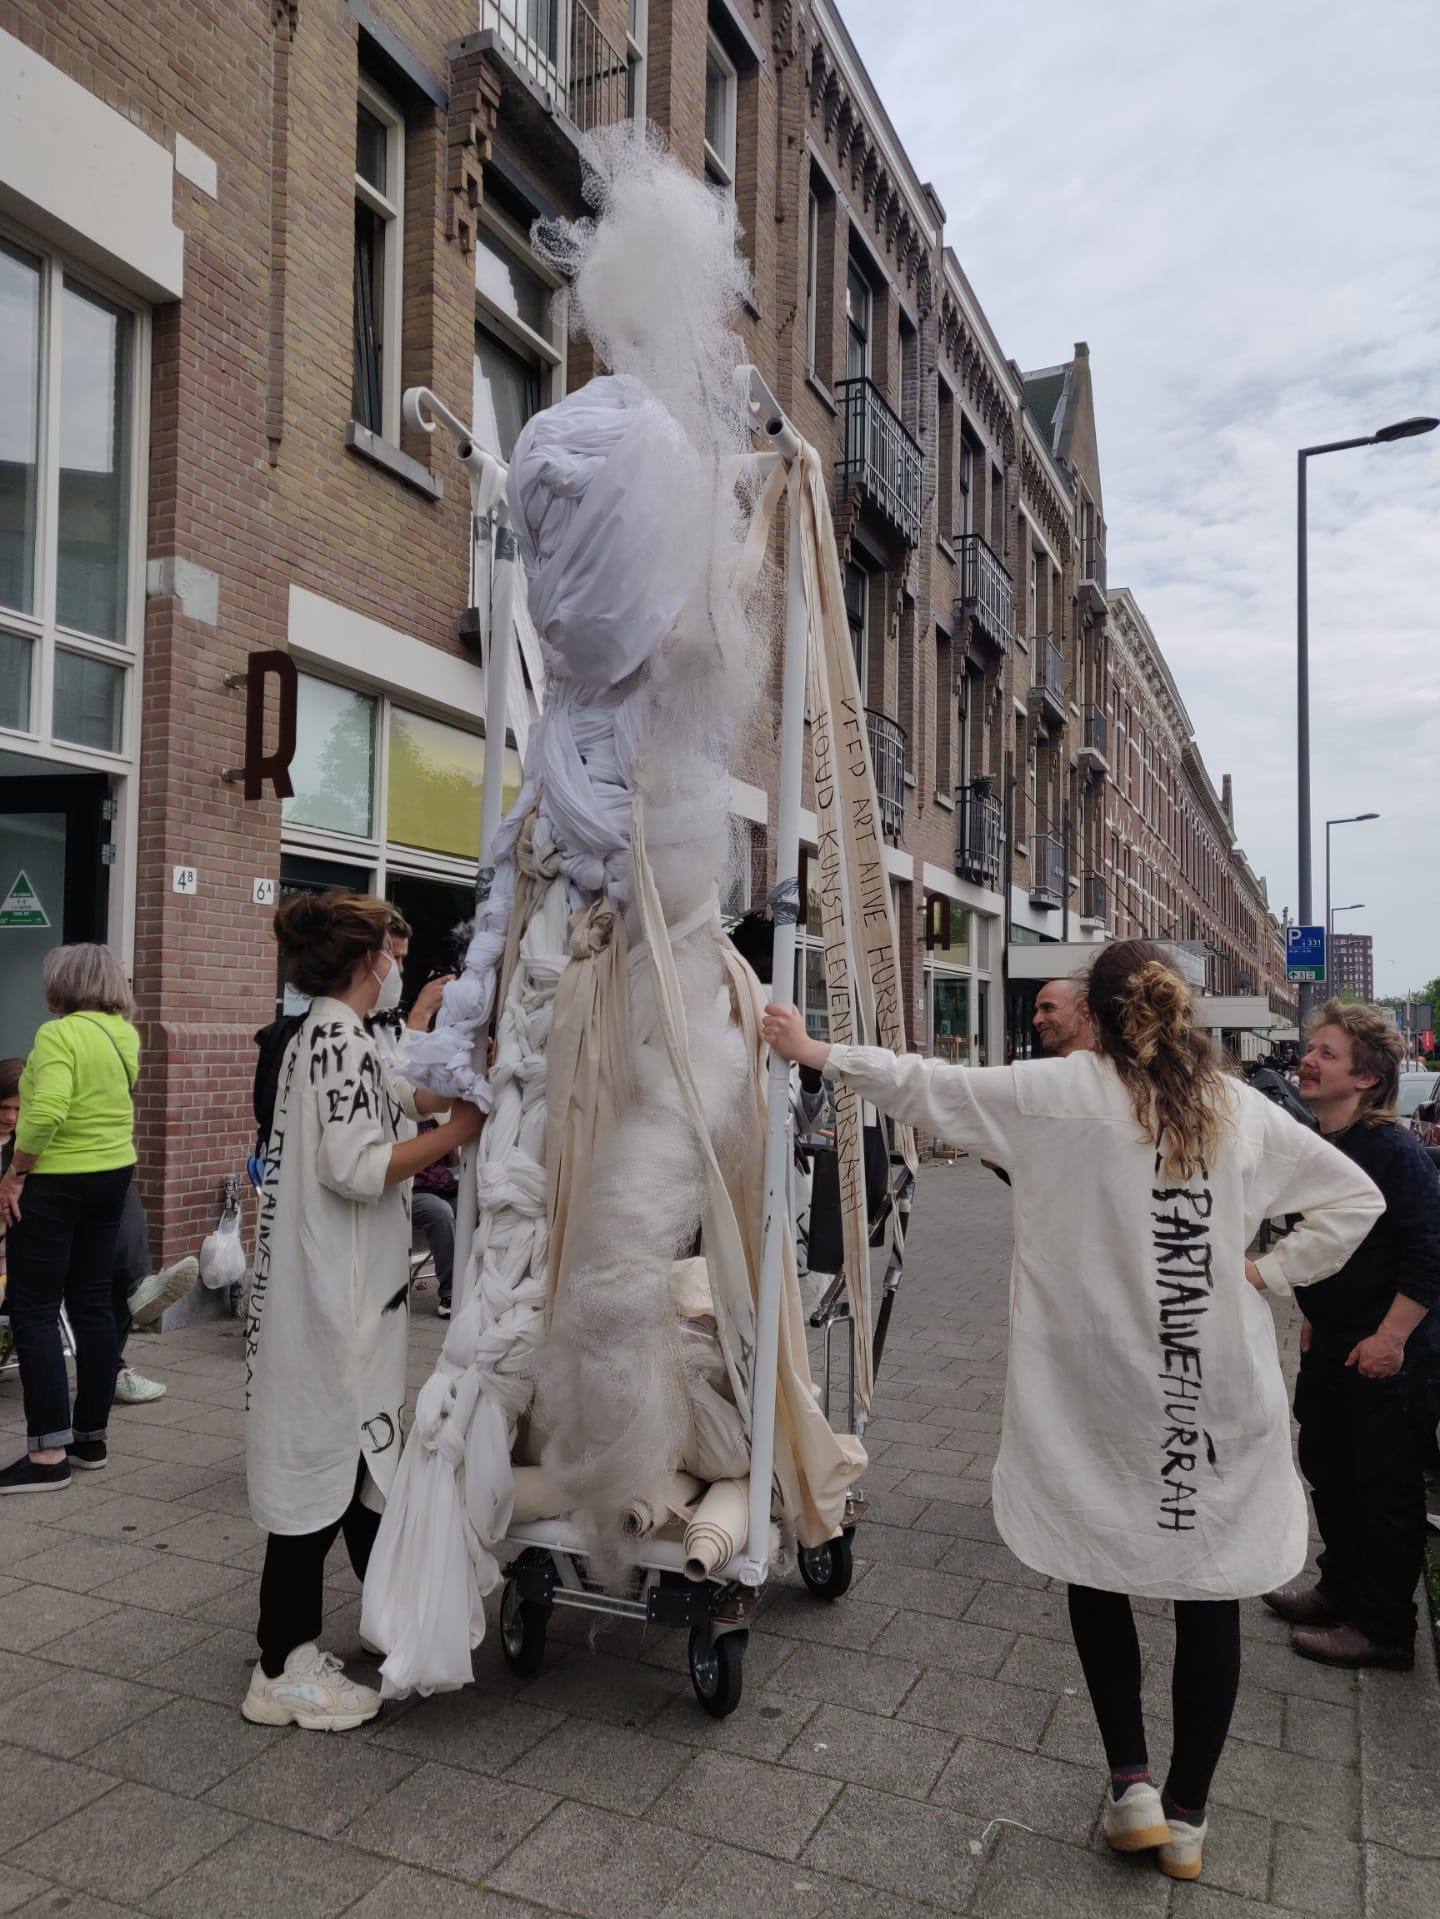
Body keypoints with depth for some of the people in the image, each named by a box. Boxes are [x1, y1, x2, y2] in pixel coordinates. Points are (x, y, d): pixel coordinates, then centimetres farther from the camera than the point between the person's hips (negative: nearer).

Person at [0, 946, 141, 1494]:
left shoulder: (60, 1034, -17)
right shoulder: (125, 1034, 6)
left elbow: (46, 1113, -28)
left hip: (54, 1182, -8)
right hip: (113, 1176, 8)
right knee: (93, 1305, 13)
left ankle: (49, 1452, 0)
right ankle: (91, 1436, 20)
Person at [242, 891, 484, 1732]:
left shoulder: (333, 1035, 13)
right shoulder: (341, 1037, -18)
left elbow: (408, 1094, 28)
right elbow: (356, 1169, -25)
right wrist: (456, 1134, -16)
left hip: (348, 1290, 10)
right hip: (335, 1296, -10)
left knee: (358, 1455, 19)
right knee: (326, 1461, -1)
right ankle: (286, 1674, 12)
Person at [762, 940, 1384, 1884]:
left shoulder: (1064, 1090, -9)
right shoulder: (1243, 1109, 2)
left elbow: (930, 1086, -8)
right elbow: (1357, 1198, 9)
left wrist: (815, 1051, -1)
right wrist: (1269, 1272, 7)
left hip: (1102, 1391, -2)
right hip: (1221, 1392, 3)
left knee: (1098, 1568, 18)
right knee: (1211, 1591, 13)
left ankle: (1132, 1781, 17)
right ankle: (1187, 1814, 25)